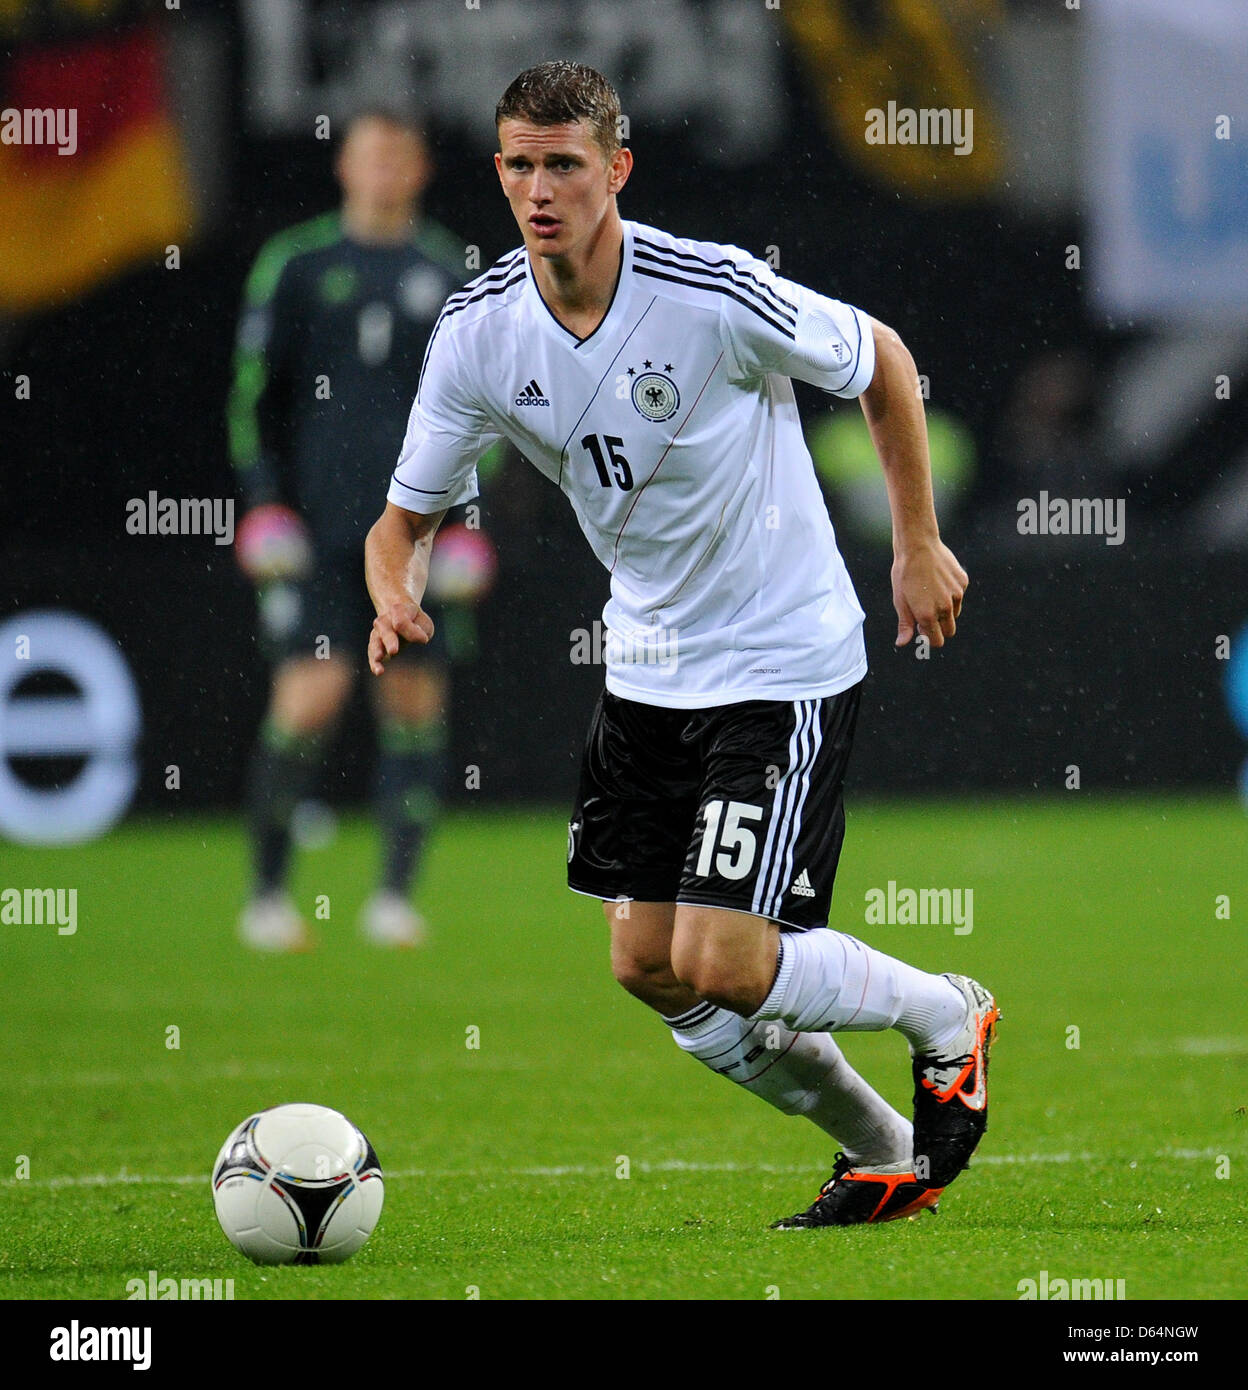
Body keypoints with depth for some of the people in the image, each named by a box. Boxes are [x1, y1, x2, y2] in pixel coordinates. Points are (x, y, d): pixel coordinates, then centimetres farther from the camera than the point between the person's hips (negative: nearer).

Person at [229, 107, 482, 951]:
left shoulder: (450, 274, 10)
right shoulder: (296, 264, 5)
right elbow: (253, 391, 6)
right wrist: (264, 507, -3)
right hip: (315, 525, -2)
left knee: (416, 700, -2)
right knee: (312, 693, -11)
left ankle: (397, 895, 5)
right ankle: (269, 890, 1)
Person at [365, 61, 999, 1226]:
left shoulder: (718, 295, -23)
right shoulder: (478, 330, -8)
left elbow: (882, 364, -5)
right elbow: (405, 517, -1)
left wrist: (918, 546, -1)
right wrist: (396, 600, -23)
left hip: (784, 661, -6)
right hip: (647, 669, 6)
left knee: (720, 966, -14)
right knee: (647, 969, 5)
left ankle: (946, 1017, 16)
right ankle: (883, 1154, 25)